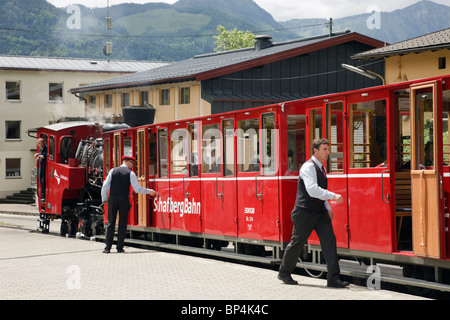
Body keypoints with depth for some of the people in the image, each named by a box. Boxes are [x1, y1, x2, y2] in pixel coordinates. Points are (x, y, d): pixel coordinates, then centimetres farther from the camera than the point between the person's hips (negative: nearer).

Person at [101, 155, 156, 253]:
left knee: (110, 223, 5)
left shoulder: (113, 171, 7)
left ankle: (108, 248, 0)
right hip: (124, 200, -2)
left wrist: (104, 199, 12)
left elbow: (105, 186, 2)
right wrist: (149, 191, 8)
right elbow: (137, 189, -5)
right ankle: (120, 248, 4)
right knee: (122, 224, 5)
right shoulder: (130, 173, 1)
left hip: (112, 199, 2)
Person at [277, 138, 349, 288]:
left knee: (329, 240, -5)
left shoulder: (321, 168, 14)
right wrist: (333, 196, -31)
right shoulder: (308, 167, -15)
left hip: (320, 212, 8)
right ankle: (284, 273, 25)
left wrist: (328, 208, 16)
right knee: (297, 243, 5)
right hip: (305, 212, -8)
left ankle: (333, 278, -7)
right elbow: (312, 190, -28)